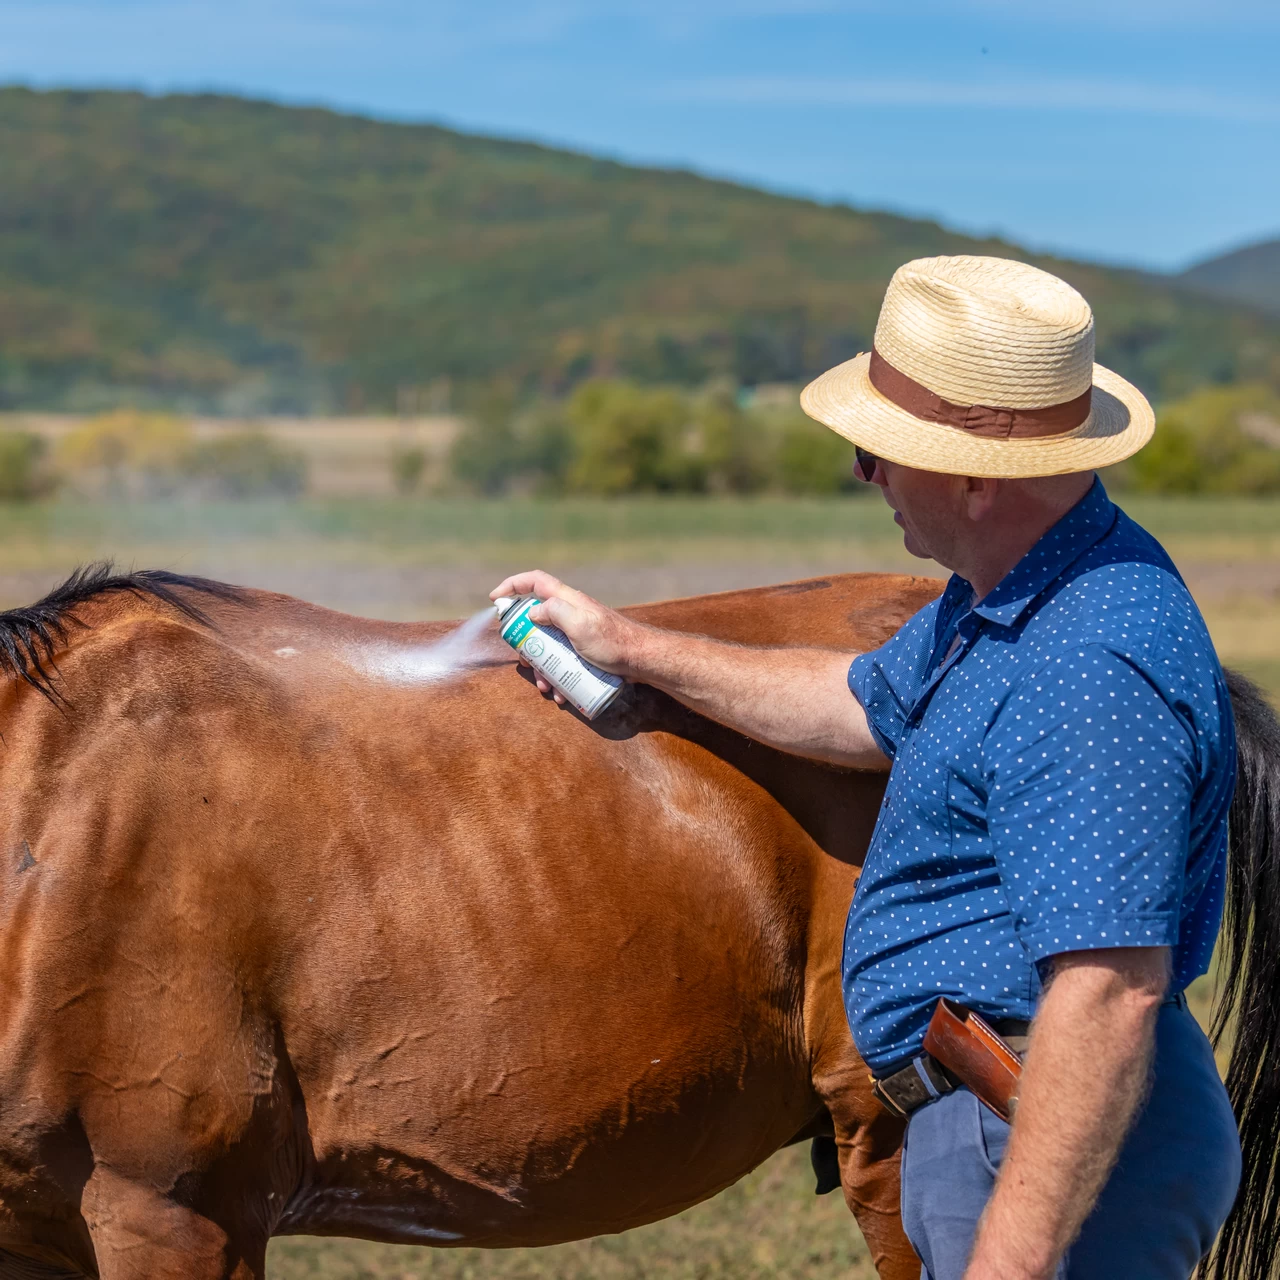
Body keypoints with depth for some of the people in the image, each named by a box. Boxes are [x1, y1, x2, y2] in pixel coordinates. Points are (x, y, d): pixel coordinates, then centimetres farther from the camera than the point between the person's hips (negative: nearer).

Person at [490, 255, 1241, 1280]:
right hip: (983, 1117, 11)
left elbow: (1108, 997, -32)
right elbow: (869, 706, 27)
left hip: (1057, 1154, -11)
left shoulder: (1091, 674, -27)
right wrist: (629, 646, 29)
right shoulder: (1008, 594, 8)